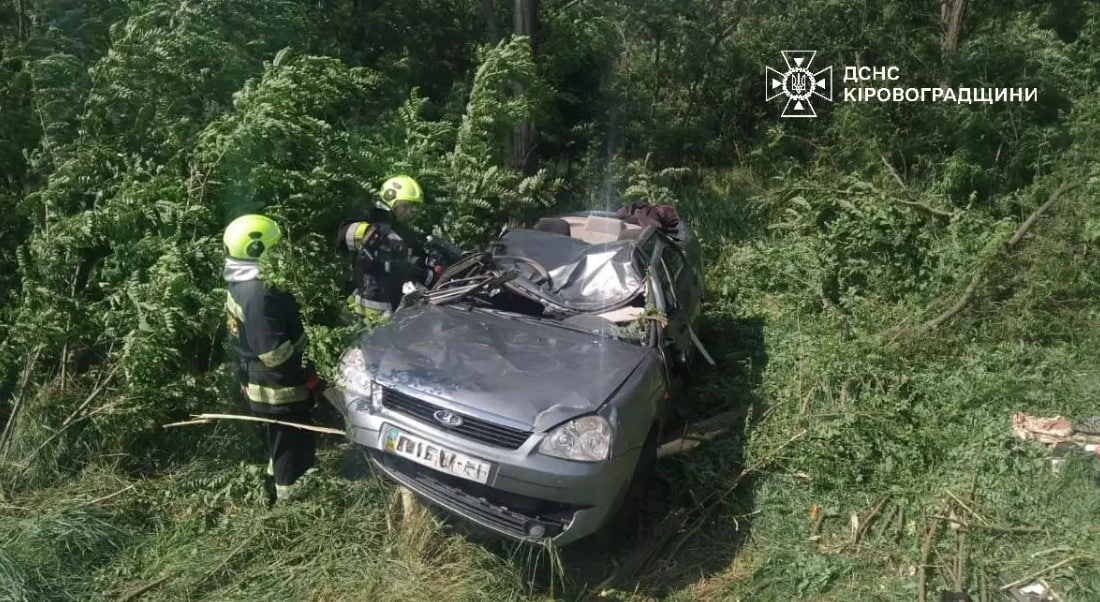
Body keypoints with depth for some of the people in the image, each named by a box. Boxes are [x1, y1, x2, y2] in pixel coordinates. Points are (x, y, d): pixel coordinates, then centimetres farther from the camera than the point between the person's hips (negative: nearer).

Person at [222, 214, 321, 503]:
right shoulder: (259, 294, -28)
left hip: (259, 381, 10)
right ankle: (288, 498, 19)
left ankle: (274, 479, 46)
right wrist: (306, 376, -18)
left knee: (282, 438, 28)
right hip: (278, 386, -10)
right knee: (296, 443, 6)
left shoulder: (241, 286, 4)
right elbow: (274, 351, -29)